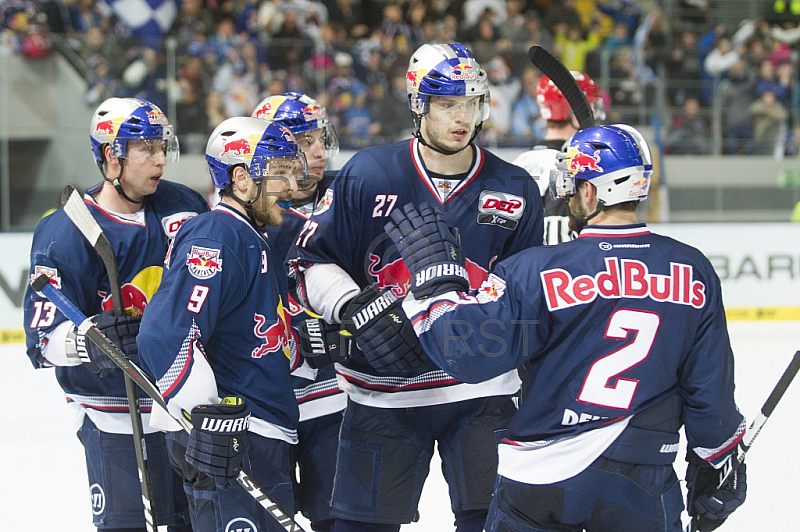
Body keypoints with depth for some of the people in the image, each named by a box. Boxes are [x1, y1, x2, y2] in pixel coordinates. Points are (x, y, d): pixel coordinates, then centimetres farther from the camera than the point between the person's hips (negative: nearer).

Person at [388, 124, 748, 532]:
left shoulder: (538, 271, -11)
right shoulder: (694, 273, -1)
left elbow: (466, 352, -11)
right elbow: (711, 390, 4)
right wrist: (715, 468, 17)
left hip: (539, 481, -1)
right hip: (642, 486, 2)